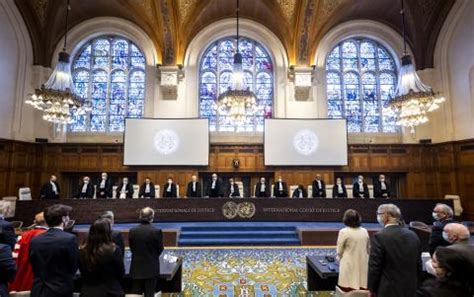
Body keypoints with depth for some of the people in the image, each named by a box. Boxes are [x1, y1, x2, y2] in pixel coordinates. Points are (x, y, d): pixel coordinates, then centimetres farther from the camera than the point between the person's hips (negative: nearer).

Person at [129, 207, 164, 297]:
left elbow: (132, 248, 3)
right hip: (151, 268, -3)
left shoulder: (132, 231, -6)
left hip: (136, 268, 3)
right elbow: (160, 249, -5)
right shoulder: (156, 231, -16)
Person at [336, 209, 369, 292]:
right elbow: (368, 249, 13)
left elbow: (339, 251, -4)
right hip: (363, 266, 5)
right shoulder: (365, 231, 4)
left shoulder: (344, 232, -10)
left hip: (349, 266, -5)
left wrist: (340, 258, 15)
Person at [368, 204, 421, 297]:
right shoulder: (413, 235, -1)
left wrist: (372, 289, -2)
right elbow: (419, 265, 7)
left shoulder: (379, 237, -19)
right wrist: (413, 284, 19)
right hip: (411, 289, 6)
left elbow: (374, 267, -15)